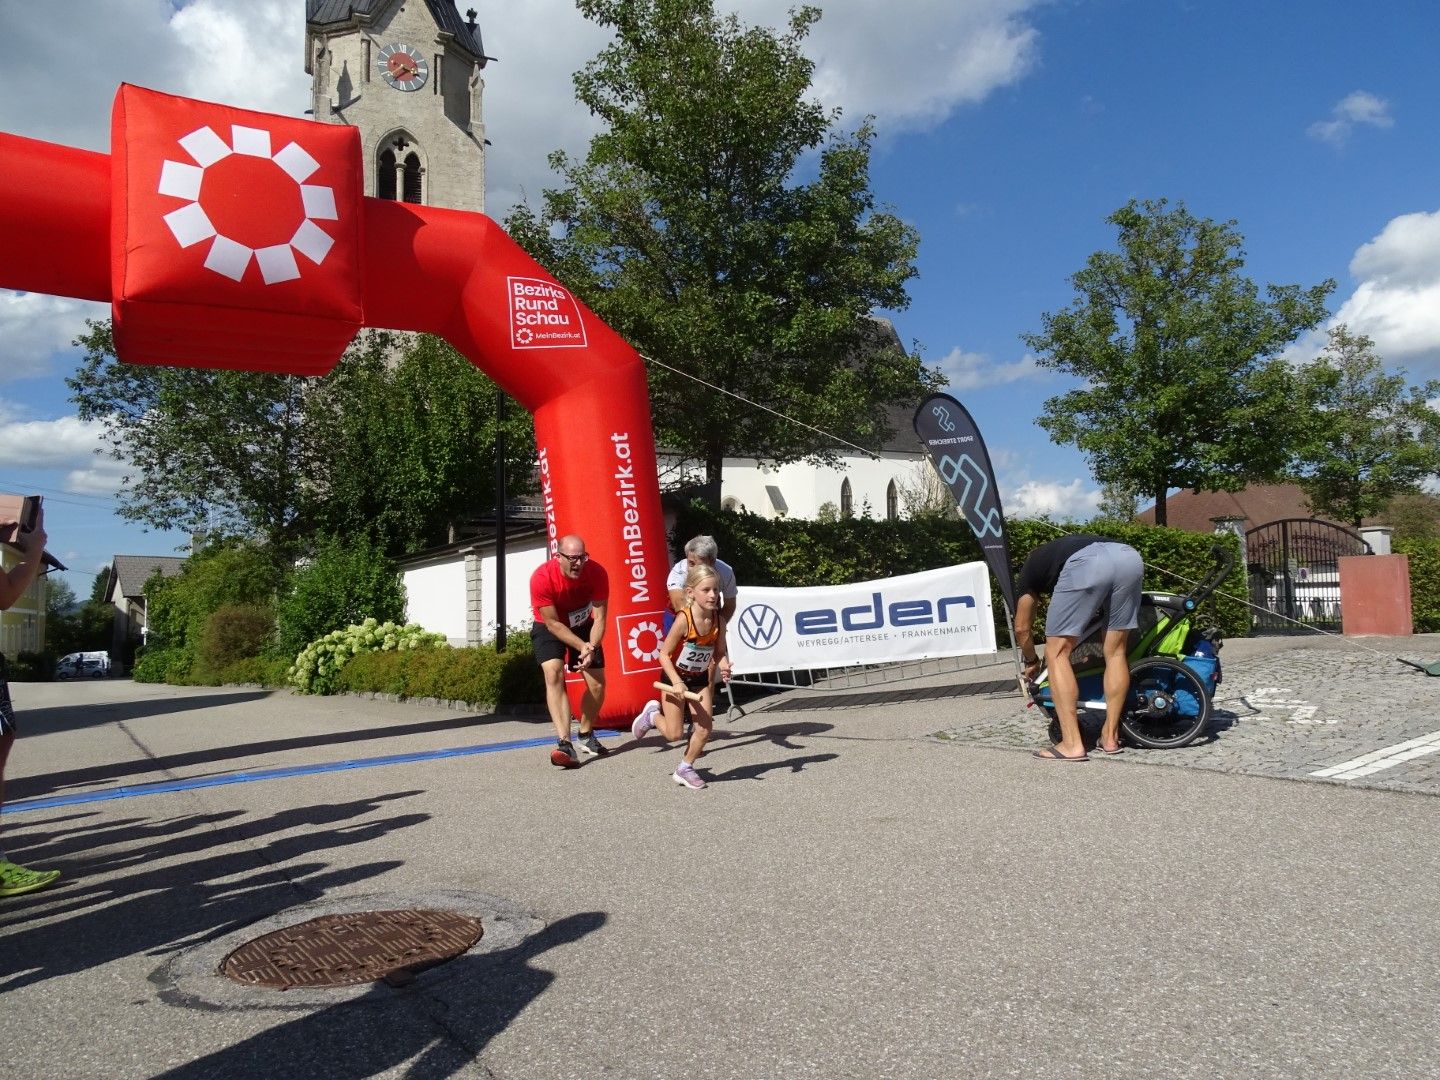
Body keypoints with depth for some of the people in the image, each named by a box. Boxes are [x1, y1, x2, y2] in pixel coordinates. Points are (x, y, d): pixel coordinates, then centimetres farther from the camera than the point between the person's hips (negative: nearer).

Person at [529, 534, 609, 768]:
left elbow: (599, 618, -22)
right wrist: (582, 646, -32)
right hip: (549, 627, -3)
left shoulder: (597, 573, -26)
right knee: (553, 673, -27)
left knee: (597, 684, -1)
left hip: (583, 627, 3)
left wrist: (591, 649, -37)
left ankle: (586, 736, 26)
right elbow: (552, 623, -25)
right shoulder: (542, 578, -32)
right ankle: (565, 743, -34)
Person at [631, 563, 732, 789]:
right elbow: (664, 654, -20)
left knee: (704, 730, -1)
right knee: (673, 734, 0)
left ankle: (685, 769, 22)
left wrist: (723, 665, -21)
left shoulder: (718, 620, -12)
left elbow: (719, 652, 1)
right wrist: (676, 682, -29)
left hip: (701, 679, 5)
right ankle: (652, 714, 32)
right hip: (676, 678, -4)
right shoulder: (683, 619, -26)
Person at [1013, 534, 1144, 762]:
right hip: (1130, 556, 5)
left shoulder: (1031, 568, 34)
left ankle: (1072, 744, 1)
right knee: (1116, 651, 19)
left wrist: (1031, 662, 55)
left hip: (1086, 564, -5)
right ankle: (1110, 737, 24)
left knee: (1056, 653, 6)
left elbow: (1022, 628, 37)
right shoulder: (1071, 545, 46)